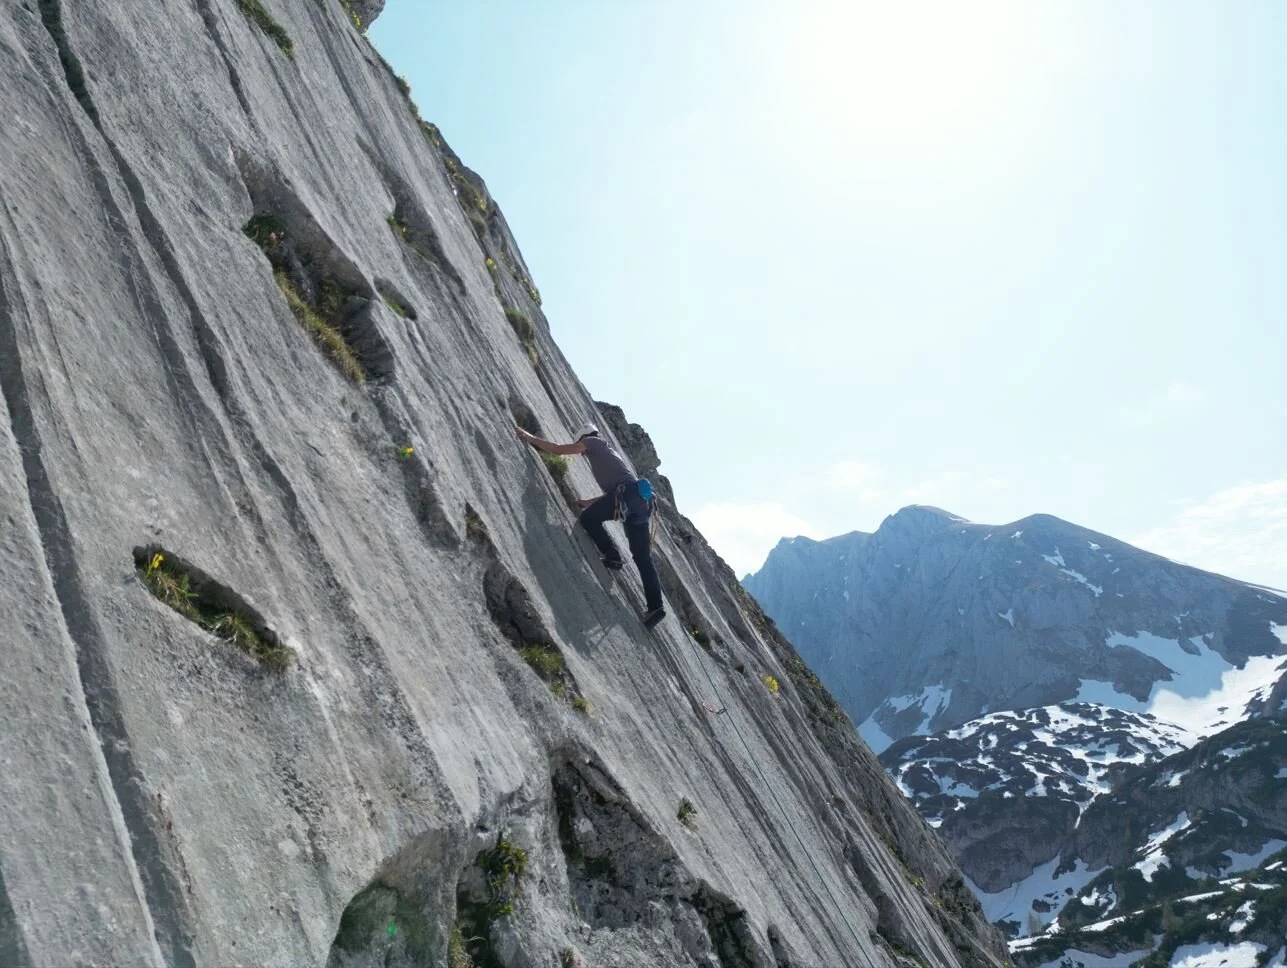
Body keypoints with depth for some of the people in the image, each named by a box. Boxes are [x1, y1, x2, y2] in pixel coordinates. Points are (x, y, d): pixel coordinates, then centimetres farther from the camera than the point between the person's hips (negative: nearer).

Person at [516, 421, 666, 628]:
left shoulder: (593, 442, 16)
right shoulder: (609, 450, 38)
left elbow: (558, 449, 11)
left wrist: (531, 438, 21)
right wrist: (588, 503, 40)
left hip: (627, 492, -8)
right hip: (641, 499, 8)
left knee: (588, 518, 7)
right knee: (642, 556, 3)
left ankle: (612, 557, -4)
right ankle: (655, 606, -3)